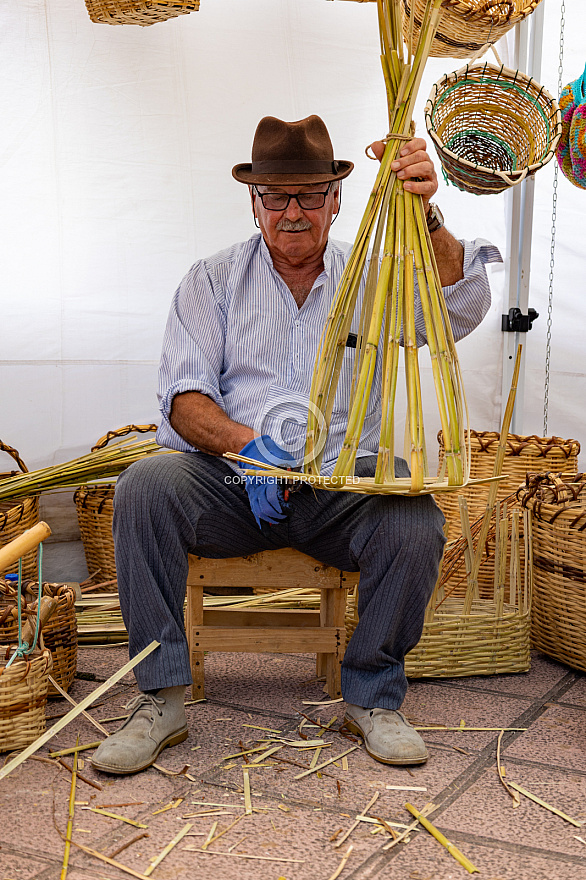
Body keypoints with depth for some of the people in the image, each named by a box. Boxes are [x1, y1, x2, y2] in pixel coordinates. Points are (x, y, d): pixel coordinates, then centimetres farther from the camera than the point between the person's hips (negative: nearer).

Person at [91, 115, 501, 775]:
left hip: (342, 480, 0)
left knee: (415, 518, -29)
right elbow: (183, 396, -2)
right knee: (144, 485, -28)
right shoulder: (212, 280, 8)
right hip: (228, 478, 0)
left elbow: (463, 307, -11)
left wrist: (423, 217, -29)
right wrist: (244, 443, -24)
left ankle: (371, 697, -6)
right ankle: (161, 699, -16)